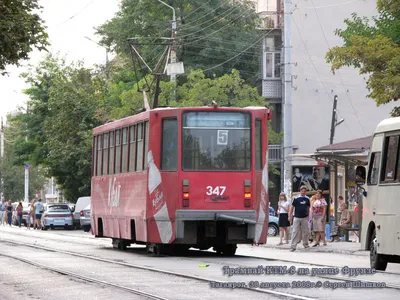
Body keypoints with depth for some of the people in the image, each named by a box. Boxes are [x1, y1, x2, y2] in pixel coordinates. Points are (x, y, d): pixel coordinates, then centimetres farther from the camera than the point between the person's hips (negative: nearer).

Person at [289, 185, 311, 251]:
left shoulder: (307, 199, 6)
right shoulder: (296, 198, -4)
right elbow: (292, 207, -2)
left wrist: (308, 215, 13)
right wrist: (290, 216, -8)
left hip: (305, 218, 3)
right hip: (297, 218, -3)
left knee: (305, 231, 10)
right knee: (295, 232, -5)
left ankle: (305, 243, 28)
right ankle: (293, 246, -6)